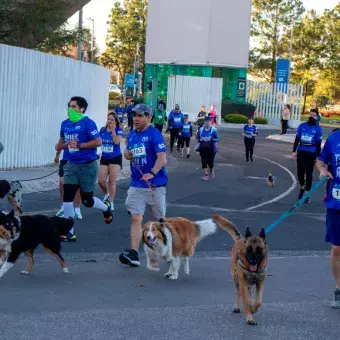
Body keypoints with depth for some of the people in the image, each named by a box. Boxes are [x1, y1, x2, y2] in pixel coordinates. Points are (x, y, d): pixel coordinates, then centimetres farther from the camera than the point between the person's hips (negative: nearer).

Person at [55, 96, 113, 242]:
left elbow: (98, 142, -19)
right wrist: (60, 146, 0)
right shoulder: (65, 124, 5)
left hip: (88, 165, -5)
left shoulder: (88, 123, -15)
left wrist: (78, 145, -23)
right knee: (67, 196, -8)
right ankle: (70, 232, -1)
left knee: (87, 200, 4)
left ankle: (106, 209, 39)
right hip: (71, 165, 5)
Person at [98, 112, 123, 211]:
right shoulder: (102, 130, 4)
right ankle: (106, 194, 30)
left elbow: (116, 141, -25)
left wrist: (113, 130, -22)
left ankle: (111, 202, 9)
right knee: (101, 181, -1)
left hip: (115, 158, -4)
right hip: (104, 158, 4)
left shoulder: (118, 130, -9)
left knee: (112, 181, -1)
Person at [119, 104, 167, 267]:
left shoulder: (154, 134, -10)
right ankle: (133, 254, -14)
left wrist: (152, 173, -34)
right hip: (136, 185, 5)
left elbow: (162, 157, -20)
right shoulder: (132, 135, 12)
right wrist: (127, 154, 1)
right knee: (136, 218, -7)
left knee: (160, 219, 8)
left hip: (155, 184, -5)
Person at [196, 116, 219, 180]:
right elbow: (197, 138, 8)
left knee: (210, 161, 1)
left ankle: (212, 171, 32)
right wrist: (200, 139, -14)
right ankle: (205, 175, 3)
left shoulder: (214, 129, -4)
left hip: (211, 149, -2)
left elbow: (217, 139, -9)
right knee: (204, 161, -3)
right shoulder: (201, 129, 6)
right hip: (203, 148, 3)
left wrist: (211, 139, -24)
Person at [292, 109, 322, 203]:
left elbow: (318, 144, 0)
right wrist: (294, 151, 2)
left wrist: (318, 156, -3)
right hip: (301, 152, 2)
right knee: (300, 172, -3)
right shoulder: (302, 126, 4)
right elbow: (297, 139, 8)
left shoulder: (318, 129, -2)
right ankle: (302, 187, 26)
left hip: (311, 154, -2)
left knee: (309, 174, 5)